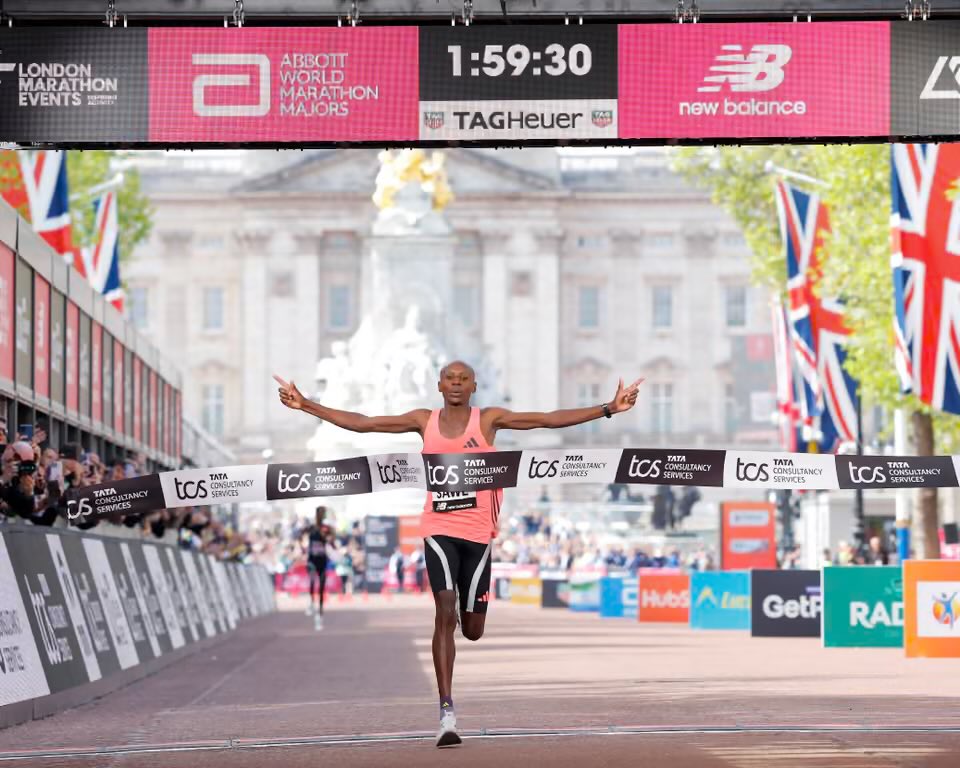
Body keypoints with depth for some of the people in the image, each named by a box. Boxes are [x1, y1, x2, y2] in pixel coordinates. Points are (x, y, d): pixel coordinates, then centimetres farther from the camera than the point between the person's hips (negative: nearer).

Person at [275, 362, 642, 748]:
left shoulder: (488, 419, 2)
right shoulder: (425, 421, 5)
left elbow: (549, 419, -2)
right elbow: (361, 423, 8)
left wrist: (609, 409, -8)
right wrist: (306, 406, 5)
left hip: (478, 532, 0)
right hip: (439, 529, 0)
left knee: (472, 629, 4)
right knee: (445, 613, -16)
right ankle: (447, 712, -15)